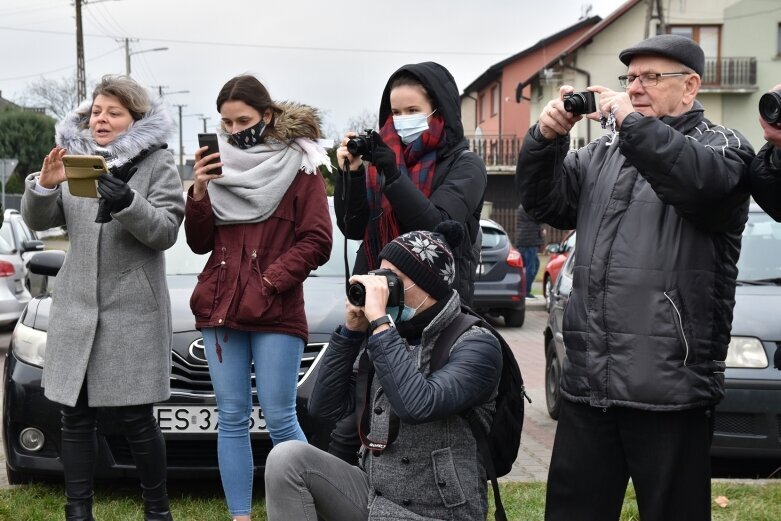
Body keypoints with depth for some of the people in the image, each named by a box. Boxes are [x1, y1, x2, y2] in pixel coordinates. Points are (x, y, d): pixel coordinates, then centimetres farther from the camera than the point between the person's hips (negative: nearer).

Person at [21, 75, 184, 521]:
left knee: (136, 418, 0)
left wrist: (128, 203, -26)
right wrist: (44, 185, -15)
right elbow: (38, 221, 6)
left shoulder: (158, 163, 1)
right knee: (76, 417, 6)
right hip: (77, 307, 4)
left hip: (134, 311, -4)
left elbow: (165, 231, -8)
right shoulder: (74, 160, 11)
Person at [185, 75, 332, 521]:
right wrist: (199, 192, -5)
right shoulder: (219, 165, 13)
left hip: (277, 312, -4)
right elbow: (199, 243, 11)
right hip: (219, 306, 5)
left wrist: (270, 280, -14)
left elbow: (317, 242, -5)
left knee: (280, 419, -4)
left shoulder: (299, 166, 0)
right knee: (232, 420, 6)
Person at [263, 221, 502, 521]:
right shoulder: (393, 334, 6)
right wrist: (351, 329, -4)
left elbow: (417, 406, -31)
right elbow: (324, 408, 4)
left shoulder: (476, 345, -12)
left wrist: (380, 320, -25)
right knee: (288, 458, -16)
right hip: (373, 497, 6)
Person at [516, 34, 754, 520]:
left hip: (670, 384, -5)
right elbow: (545, 202, 11)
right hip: (587, 381, 5)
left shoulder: (722, 145, 3)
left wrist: (632, 121, -21)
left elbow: (699, 181, -20)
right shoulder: (602, 154, 20)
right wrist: (545, 138, -5)